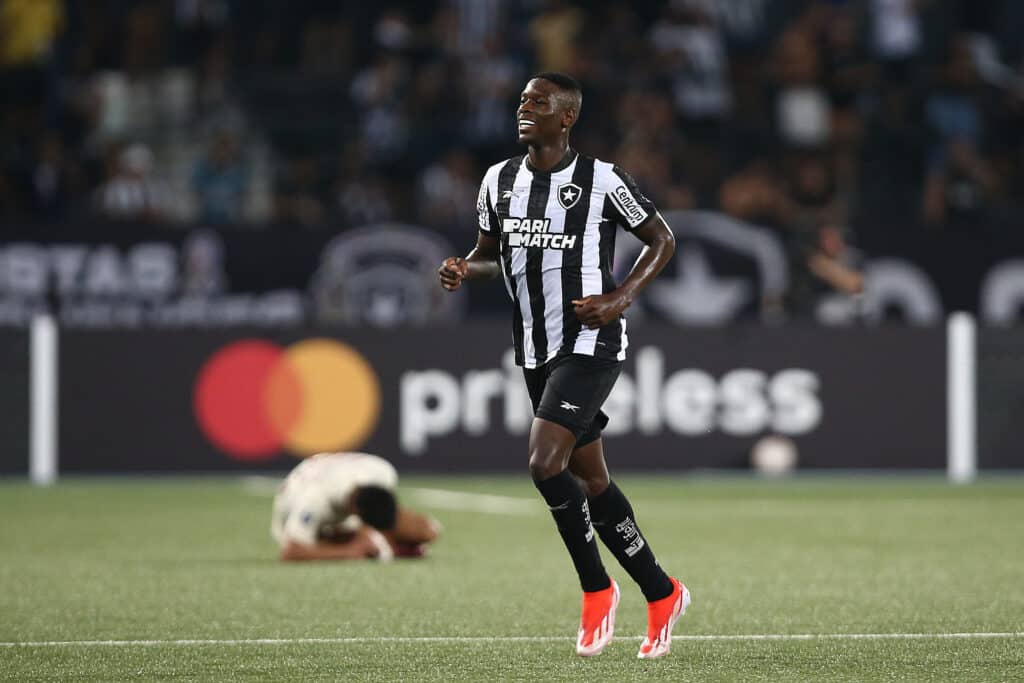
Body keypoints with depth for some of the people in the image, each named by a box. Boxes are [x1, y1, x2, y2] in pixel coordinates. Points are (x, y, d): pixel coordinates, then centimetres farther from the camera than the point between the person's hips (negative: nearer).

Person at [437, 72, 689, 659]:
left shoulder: (602, 180, -9)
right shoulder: (499, 181, 6)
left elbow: (662, 239, 1)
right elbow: (489, 255, 19)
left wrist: (621, 298, -13)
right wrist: (463, 271, -3)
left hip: (590, 343, -7)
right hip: (536, 352, 7)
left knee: (545, 463, -21)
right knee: (592, 481, 11)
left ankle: (596, 588, -3)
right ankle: (661, 594, 24)